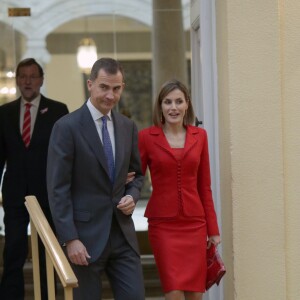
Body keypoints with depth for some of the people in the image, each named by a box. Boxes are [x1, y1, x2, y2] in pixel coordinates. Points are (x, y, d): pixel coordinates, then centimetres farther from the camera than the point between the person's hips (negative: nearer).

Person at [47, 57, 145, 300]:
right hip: (86, 235, -5)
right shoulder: (67, 127, -9)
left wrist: (132, 196, -2)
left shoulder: (128, 127, 8)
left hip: (122, 233, 5)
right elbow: (58, 189, -11)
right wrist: (70, 239, -16)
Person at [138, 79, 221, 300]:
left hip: (194, 223, 3)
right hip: (163, 225, -3)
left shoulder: (199, 136, 6)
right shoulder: (146, 137, -2)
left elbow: (204, 187, 9)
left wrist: (213, 229, 8)